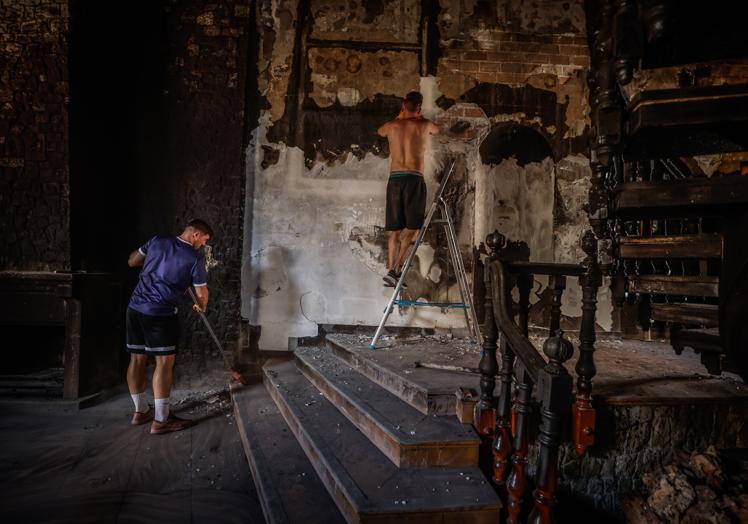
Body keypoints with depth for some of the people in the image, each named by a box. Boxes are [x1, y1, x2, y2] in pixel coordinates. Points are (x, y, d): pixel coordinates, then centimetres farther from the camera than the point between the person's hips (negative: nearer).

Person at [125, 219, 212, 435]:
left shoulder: (157, 241, 8)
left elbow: (132, 261, 21)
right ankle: (161, 421, 1)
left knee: (137, 359, 13)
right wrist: (201, 307, 24)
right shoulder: (195, 257, -6)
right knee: (165, 362, -1)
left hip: (135, 308, 7)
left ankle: (141, 411, 27)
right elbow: (202, 293, 2)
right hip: (160, 314, -7)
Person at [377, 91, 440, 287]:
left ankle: (391, 271, 9)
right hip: (414, 179, -3)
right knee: (412, 228, -4)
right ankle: (395, 270, -17)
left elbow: (380, 131, 38)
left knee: (395, 230, 9)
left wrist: (400, 117, 50)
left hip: (394, 179, 4)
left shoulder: (392, 126, 12)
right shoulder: (424, 125, 6)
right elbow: (437, 130, 31)